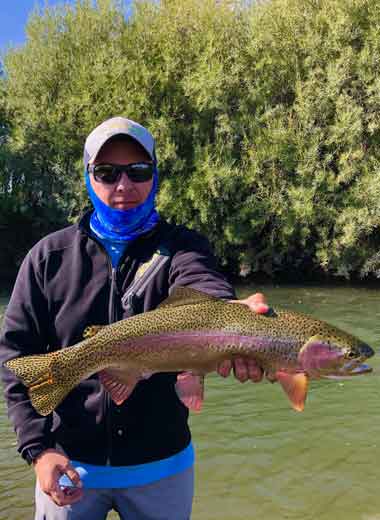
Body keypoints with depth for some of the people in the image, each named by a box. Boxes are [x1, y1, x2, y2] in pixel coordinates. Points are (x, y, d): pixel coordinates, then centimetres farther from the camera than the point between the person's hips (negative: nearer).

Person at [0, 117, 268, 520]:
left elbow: (199, 284, -28)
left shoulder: (181, 247, -4)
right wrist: (37, 447, -15)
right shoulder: (49, 256, -2)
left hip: (162, 466, 0)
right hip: (69, 465, 0)